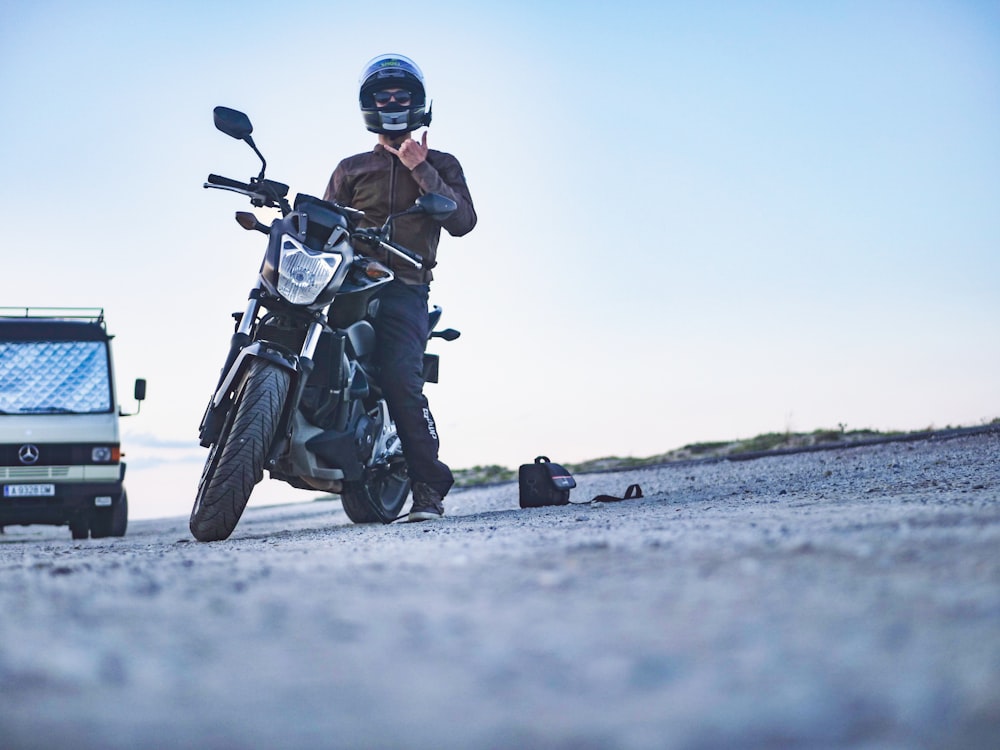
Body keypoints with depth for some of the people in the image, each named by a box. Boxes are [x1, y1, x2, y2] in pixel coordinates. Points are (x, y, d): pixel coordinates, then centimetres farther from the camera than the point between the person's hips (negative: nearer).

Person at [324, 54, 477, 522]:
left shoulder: (440, 165, 18)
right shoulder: (350, 169, 24)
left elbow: (462, 222, 1)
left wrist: (420, 170, -4)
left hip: (404, 290, -3)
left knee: (401, 381, -22)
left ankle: (429, 487, -14)